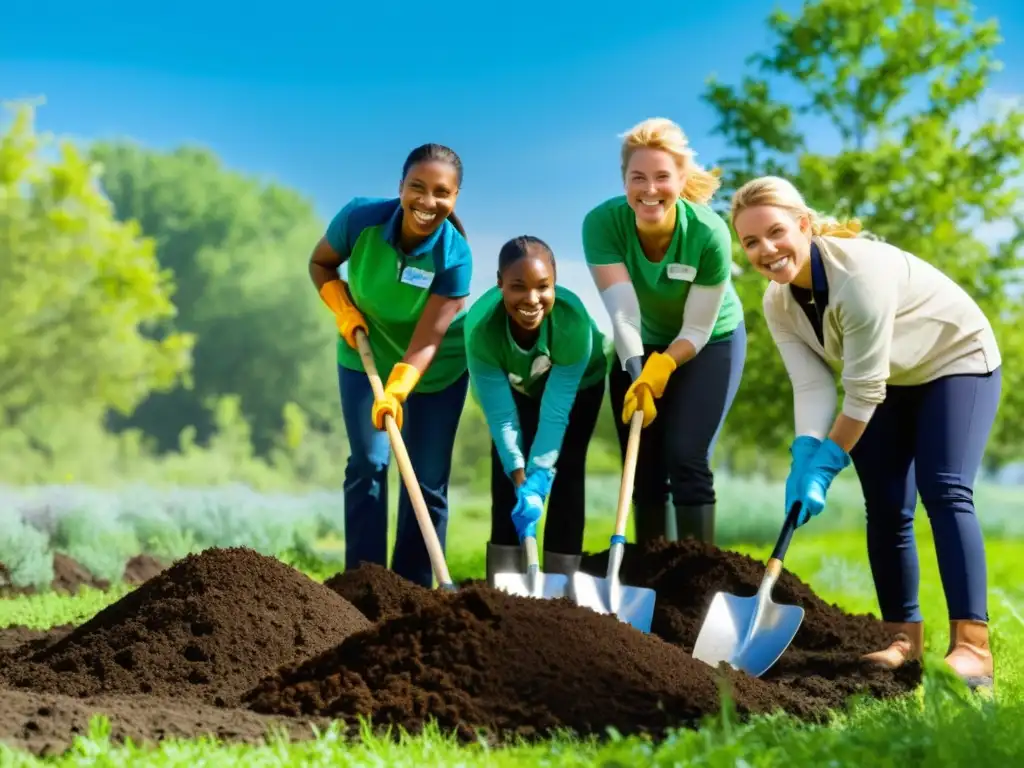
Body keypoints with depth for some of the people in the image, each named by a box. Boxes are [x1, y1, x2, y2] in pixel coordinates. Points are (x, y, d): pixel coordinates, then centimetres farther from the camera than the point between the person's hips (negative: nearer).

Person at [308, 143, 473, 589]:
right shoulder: (360, 218, -24)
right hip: (366, 356, 1)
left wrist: (396, 392, -45)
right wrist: (343, 310, -19)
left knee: (429, 479, -1)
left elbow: (426, 343, -32)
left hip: (436, 369, -1)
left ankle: (412, 590, 8)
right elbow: (321, 263, -4)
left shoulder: (455, 256, -29)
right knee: (369, 464, -7)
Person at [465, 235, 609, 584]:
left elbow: (555, 413, -36)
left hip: (579, 385, -1)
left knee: (565, 473, -9)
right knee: (505, 473, -9)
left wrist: (537, 481, -39)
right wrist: (521, 481, -37)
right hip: (515, 385, 1)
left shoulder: (573, 320, -42)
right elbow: (500, 414, -33)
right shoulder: (481, 325, -39)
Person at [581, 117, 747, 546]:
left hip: (711, 344, -2)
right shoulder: (602, 224, -27)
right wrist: (636, 375, -46)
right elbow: (622, 312, -33)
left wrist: (659, 370, -38)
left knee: (686, 457, -15)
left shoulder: (709, 232, -30)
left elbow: (698, 329, -24)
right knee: (644, 467, 2)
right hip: (642, 346, 3)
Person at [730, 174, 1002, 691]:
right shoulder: (778, 305, -11)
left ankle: (972, 646, -26)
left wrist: (826, 464, -28)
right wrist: (805, 460, -34)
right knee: (885, 507, 0)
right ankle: (904, 638, 11)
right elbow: (812, 387, -18)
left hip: (956, 361, -7)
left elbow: (864, 390, -32)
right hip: (888, 381, 7)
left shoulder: (861, 271, -35)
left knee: (944, 491, -21)